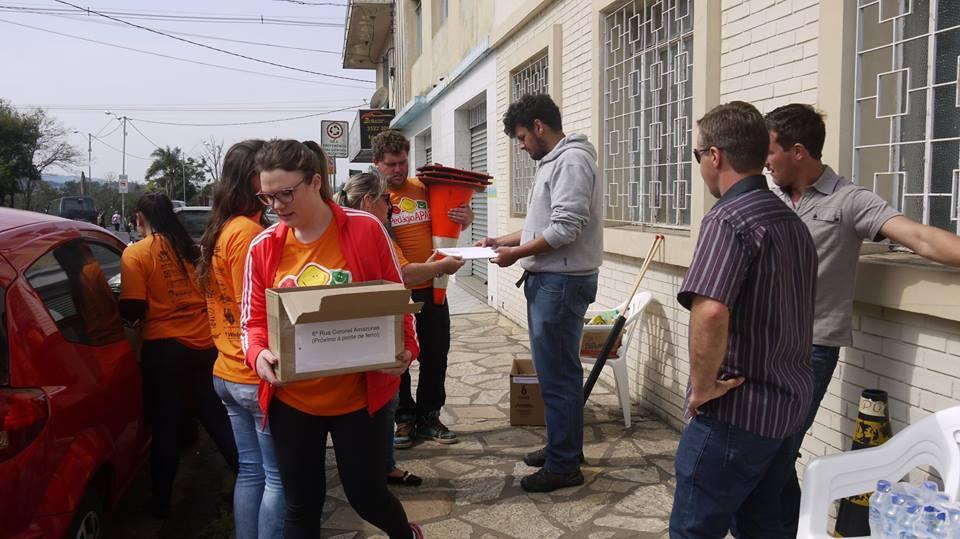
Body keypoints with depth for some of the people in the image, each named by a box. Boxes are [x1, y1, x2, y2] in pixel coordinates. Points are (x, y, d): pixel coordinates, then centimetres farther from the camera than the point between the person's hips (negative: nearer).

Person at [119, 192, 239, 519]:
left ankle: (161, 501, 20)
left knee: (166, 425, 7)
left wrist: (130, 324, 7)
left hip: (164, 346, -4)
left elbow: (133, 309, -11)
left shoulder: (136, 253, -6)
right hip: (205, 342, 4)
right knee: (216, 417, 15)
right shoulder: (188, 248, 9)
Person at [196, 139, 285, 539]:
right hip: (258, 376, -9)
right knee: (279, 477, 3)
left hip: (228, 372, 9)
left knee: (250, 470, 17)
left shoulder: (220, 231, 11)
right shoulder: (250, 233, -18)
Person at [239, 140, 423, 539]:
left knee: (366, 494, 12)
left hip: (357, 394, -2)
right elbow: (253, 320, 4)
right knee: (301, 505, 14)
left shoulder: (365, 229, -9)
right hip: (290, 400, 3)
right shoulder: (263, 247, -2)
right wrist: (258, 354, -17)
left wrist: (406, 347, -17)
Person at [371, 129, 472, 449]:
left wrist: (466, 217, -9)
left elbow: (451, 226, 15)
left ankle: (429, 416, 27)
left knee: (435, 355, 11)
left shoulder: (426, 189, 6)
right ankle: (404, 418, 24)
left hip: (431, 286, 4)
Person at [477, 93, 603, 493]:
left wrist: (516, 254, -12)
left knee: (557, 374, -3)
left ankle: (564, 465, 8)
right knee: (555, 370, 17)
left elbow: (564, 229, -22)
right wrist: (503, 240, 15)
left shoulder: (572, 160, -14)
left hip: (562, 282, -10)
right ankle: (563, 447, 30)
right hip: (547, 280, 10)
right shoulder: (553, 162, 18)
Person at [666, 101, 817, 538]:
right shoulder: (792, 222, 12)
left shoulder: (728, 219, -18)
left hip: (736, 412, -9)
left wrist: (703, 386, -21)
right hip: (786, 406, 9)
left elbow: (710, 312, -34)